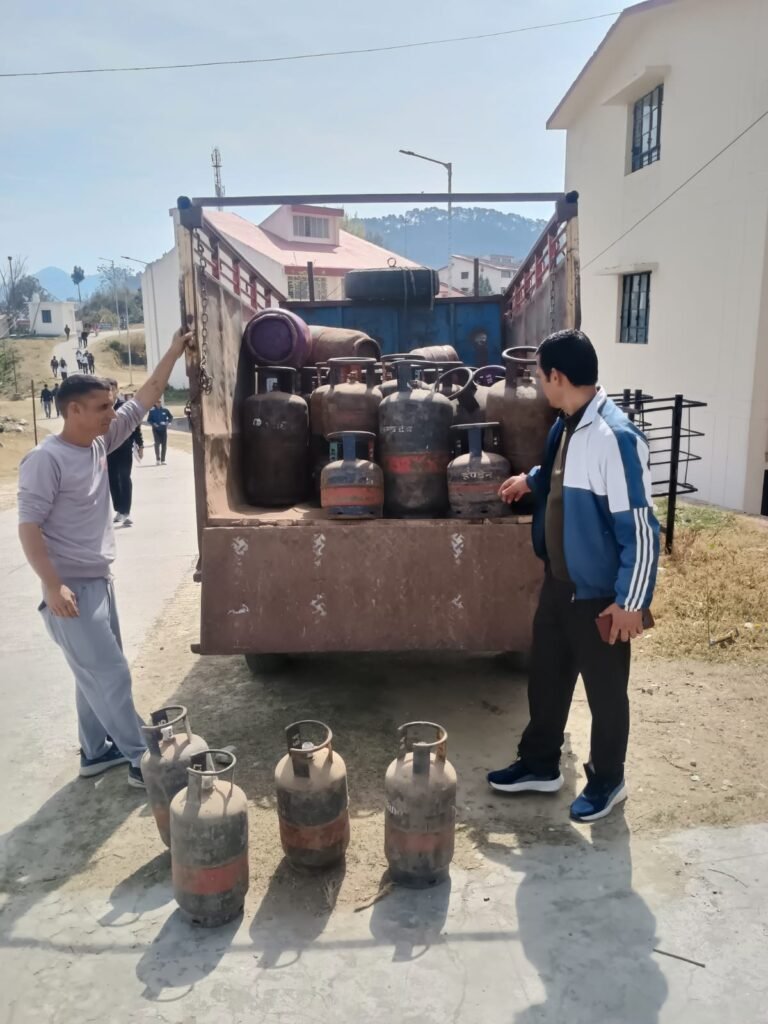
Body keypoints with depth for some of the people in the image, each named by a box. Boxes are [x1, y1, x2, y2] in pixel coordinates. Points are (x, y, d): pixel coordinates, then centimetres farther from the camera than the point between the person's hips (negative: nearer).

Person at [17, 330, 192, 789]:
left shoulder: (99, 442, 5)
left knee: (97, 673, 17)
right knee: (110, 674, -4)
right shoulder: (46, 460, -18)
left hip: (100, 580, 9)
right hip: (72, 588, -9)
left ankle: (96, 751, 31)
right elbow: (29, 527, -19)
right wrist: (53, 587, -25)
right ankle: (142, 761, 6)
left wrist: (173, 354, 5)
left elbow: (144, 402, 9)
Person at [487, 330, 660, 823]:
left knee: (605, 689, 12)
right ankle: (540, 765, 39)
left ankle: (607, 782, 33)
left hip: (600, 593, -8)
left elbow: (640, 528, -24)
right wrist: (531, 479, 32)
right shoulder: (567, 426, 2)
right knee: (546, 676, 19)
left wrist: (631, 601, -21)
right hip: (559, 581, 8)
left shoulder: (615, 437, -26)